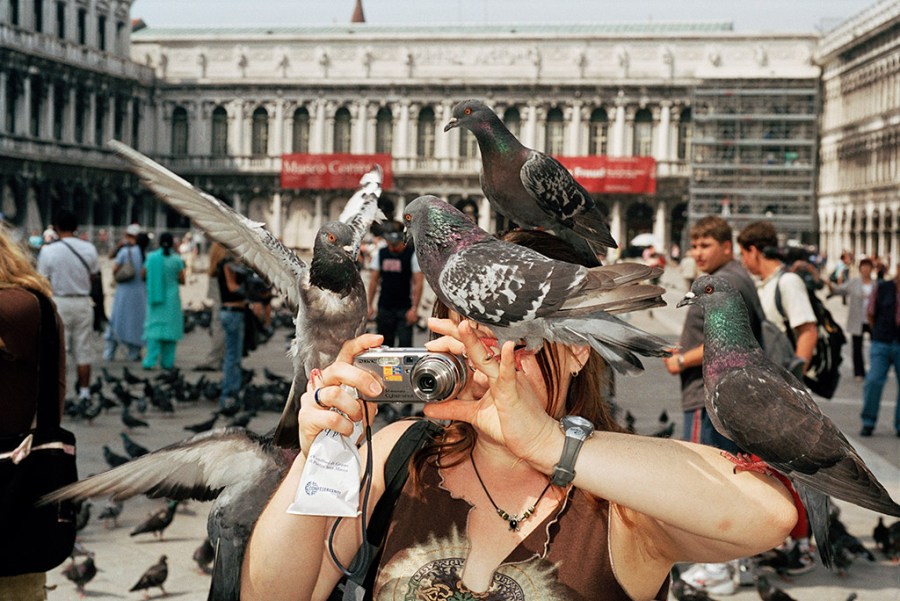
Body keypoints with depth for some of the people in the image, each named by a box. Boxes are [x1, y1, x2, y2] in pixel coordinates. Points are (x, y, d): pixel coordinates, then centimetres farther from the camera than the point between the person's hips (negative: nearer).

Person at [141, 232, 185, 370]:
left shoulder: (151, 257, -3)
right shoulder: (176, 259, -8)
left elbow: (143, 276, 4)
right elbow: (182, 280, -5)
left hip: (154, 297, 2)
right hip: (171, 298, -2)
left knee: (154, 328, 5)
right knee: (170, 328, 6)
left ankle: (150, 361, -6)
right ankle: (167, 362, 7)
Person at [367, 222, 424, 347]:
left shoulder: (412, 254, -5)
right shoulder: (380, 254, 7)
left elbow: (418, 283, -8)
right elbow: (373, 280, 11)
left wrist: (414, 308, -15)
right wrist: (370, 305, 6)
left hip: (404, 309, -4)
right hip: (384, 308, 4)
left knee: (405, 344, -9)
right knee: (384, 345, 8)